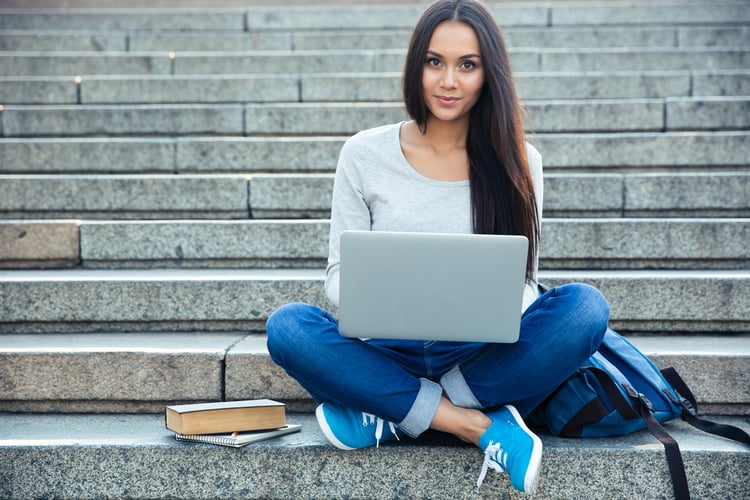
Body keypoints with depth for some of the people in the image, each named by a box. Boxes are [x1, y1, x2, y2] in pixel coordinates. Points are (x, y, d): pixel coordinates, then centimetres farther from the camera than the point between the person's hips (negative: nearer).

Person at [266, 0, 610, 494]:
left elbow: (525, 282, 5)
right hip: (388, 355, 0)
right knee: (288, 326, -27)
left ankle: (394, 416, -23)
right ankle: (481, 426, -24)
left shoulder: (518, 161, 5)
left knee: (584, 306, -26)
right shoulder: (364, 155, 3)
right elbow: (339, 273, 4)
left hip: (484, 357, 1)